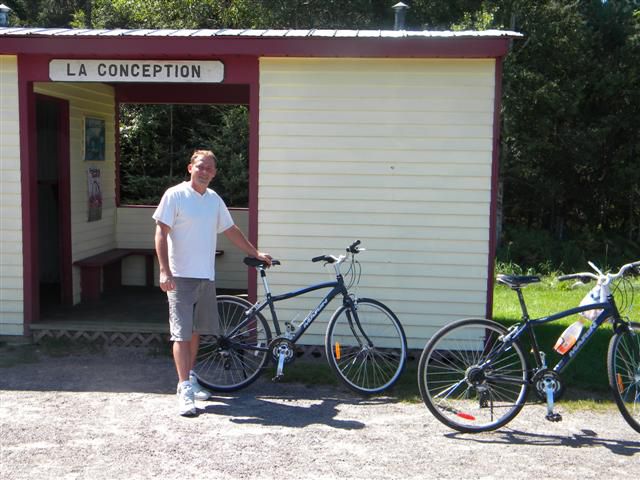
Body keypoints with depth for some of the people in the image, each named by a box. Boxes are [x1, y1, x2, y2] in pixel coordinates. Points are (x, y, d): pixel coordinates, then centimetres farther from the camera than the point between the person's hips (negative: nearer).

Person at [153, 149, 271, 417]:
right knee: (182, 333, -7)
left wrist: (256, 253, 23)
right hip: (181, 276, -6)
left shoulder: (214, 200, 12)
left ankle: (189, 378, 28)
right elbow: (161, 233, -10)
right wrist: (164, 271, -19)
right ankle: (185, 390, -6)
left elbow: (231, 231, 22)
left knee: (196, 331, 14)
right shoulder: (175, 195, -7)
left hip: (206, 276, 6)